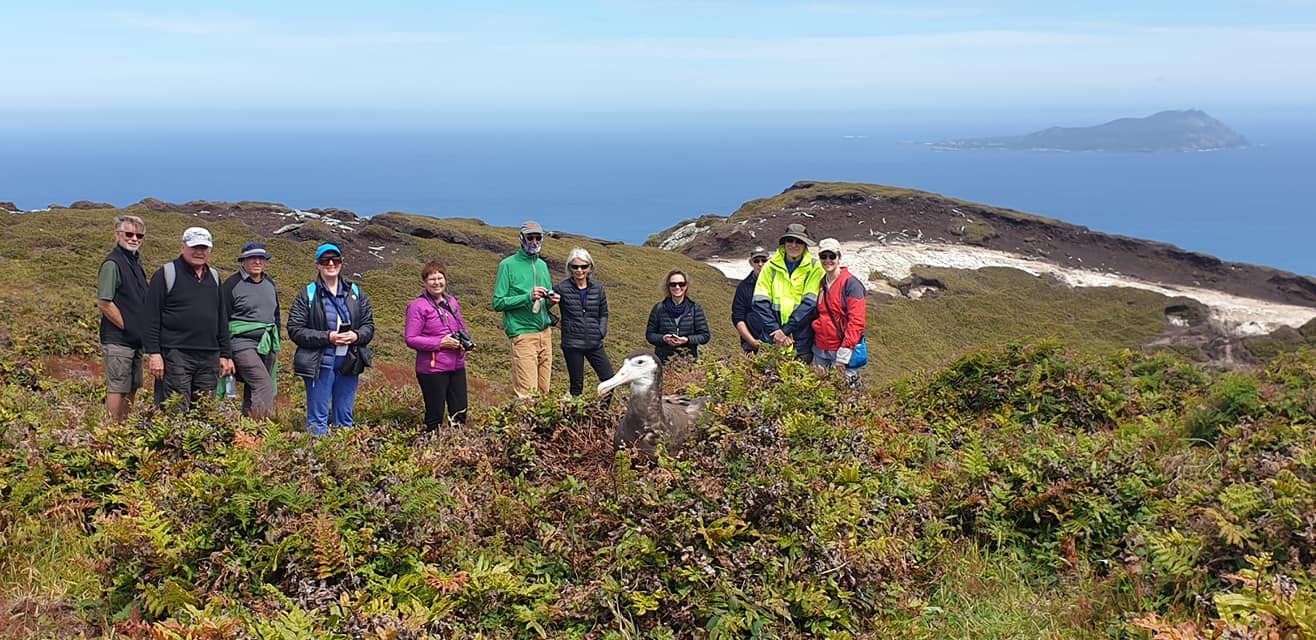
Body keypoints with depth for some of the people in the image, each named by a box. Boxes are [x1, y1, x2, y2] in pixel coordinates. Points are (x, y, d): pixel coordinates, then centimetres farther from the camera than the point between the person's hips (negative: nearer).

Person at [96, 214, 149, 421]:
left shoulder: (136, 262, 14)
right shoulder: (112, 264, -13)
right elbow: (104, 303, -18)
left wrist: (142, 330, 12)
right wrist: (126, 327, -14)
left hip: (135, 340, 9)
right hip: (118, 340, -9)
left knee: (131, 389, 15)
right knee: (117, 388, -4)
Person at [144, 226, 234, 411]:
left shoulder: (214, 277, 18)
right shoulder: (166, 275, 0)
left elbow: (222, 318, 22)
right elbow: (152, 318, -5)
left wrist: (226, 354, 16)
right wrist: (153, 353, -12)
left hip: (209, 358, 6)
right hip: (176, 356, -6)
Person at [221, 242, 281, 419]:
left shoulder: (270, 283, 16)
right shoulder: (232, 284, -3)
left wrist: (276, 345, 23)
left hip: (267, 345, 6)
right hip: (243, 343, -6)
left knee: (252, 394, 8)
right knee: (265, 387, -20)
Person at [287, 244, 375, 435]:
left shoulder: (355, 293, 10)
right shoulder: (307, 295, -1)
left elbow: (368, 325, 12)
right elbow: (295, 330, -7)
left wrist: (356, 336, -11)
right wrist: (327, 337, -18)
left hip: (349, 365, 4)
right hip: (319, 365, -4)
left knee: (345, 418, 12)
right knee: (318, 420, 0)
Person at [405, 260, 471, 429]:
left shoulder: (452, 301, 12)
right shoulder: (418, 306, -8)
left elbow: (463, 327, 23)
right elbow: (411, 339, -12)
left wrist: (465, 341, -1)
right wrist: (440, 343, -18)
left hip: (457, 365, 6)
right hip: (432, 369, -6)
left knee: (460, 412, 8)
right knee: (435, 415, 1)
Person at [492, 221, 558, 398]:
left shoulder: (542, 265, 16)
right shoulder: (508, 265, -3)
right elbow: (498, 303, -8)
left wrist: (551, 300, 1)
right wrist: (528, 296, -18)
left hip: (545, 332, 6)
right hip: (523, 333, -6)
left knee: (543, 392, 7)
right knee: (528, 394, -11)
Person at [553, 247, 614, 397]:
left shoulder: (597, 289, 5)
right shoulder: (561, 289, -5)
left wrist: (601, 332, 2)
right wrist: (556, 322, -5)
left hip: (595, 344, 4)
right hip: (572, 345, -4)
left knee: (610, 379, 2)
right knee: (577, 385, 5)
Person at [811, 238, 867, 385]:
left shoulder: (851, 283, -9)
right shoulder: (820, 284, 12)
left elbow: (857, 321, -15)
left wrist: (843, 354, -20)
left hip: (841, 350, -6)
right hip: (820, 351, 7)